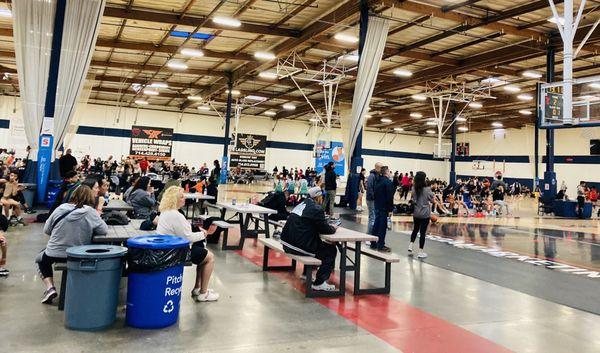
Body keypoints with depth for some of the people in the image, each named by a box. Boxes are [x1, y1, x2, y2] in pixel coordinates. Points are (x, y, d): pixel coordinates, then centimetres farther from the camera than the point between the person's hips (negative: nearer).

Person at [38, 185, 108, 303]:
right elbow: (104, 230, -10)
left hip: (54, 255, 0)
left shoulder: (60, 208, -6)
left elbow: (46, 230, 2)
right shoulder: (90, 212, -14)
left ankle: (50, 287, 13)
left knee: (42, 259, 33)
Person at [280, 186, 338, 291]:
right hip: (299, 247, -9)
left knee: (318, 243, 31)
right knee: (331, 250, 6)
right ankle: (319, 283, 4)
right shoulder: (316, 208, -12)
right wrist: (333, 228, 15)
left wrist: (328, 227, 20)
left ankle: (307, 273, 38)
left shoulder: (301, 204, 14)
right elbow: (325, 229, -6)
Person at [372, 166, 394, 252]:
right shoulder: (388, 182, -14)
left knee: (376, 225, 13)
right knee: (383, 226, -4)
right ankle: (381, 245, -1)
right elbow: (390, 197, -18)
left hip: (377, 206, 8)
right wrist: (390, 209, -15)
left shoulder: (379, 181, 12)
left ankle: (373, 244, 18)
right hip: (384, 208, -8)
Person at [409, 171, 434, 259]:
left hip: (416, 213, 4)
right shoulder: (427, 189, -15)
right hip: (425, 214, -4)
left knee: (415, 229, 23)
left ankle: (410, 246, 20)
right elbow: (432, 200, -6)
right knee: (423, 232, 1)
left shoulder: (414, 188, -3)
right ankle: (420, 252, 5)